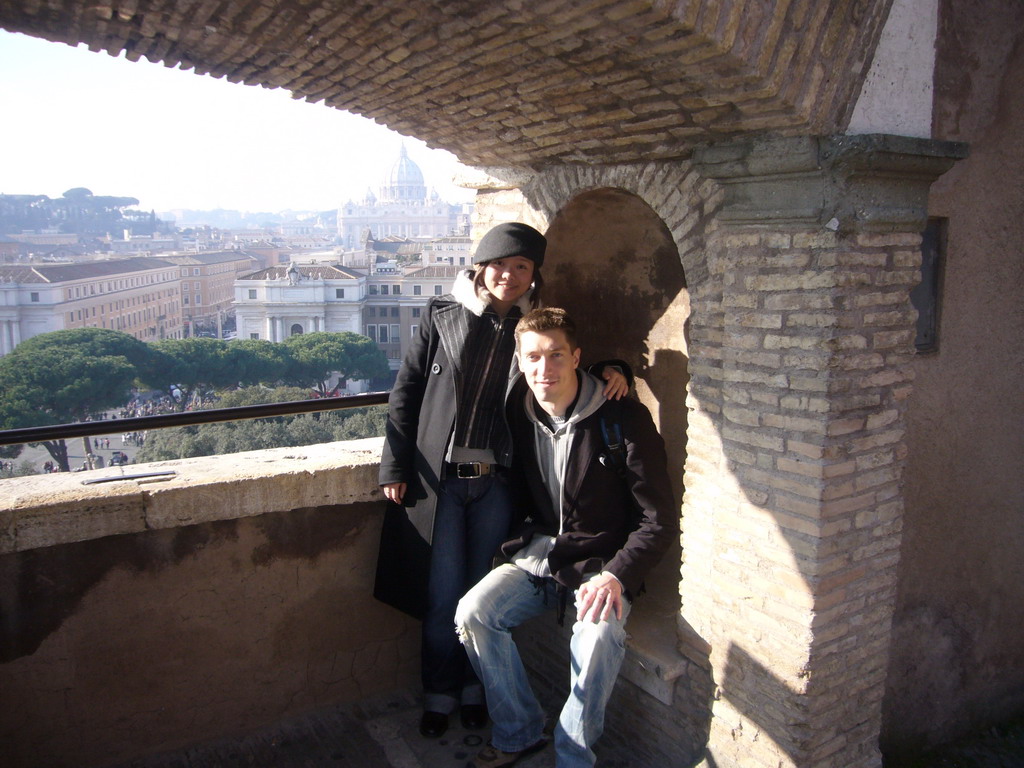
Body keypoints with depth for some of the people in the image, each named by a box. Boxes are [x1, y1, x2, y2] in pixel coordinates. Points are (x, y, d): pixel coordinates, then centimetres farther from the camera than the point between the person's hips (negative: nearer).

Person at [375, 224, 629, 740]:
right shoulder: (443, 316, 0)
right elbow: (406, 391, 1)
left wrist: (614, 370, -7)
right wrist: (395, 467, -3)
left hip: (497, 482, 1)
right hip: (437, 478, -1)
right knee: (443, 592, 6)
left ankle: (475, 685, 33)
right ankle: (439, 692, 27)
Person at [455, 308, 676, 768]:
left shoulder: (623, 419, -14)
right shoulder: (520, 411, 0)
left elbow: (659, 519, -13)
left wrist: (617, 575, -25)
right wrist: (524, 541, 5)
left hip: (602, 564, -4)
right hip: (538, 557, 5)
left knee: (599, 632, -32)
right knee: (473, 613, -17)